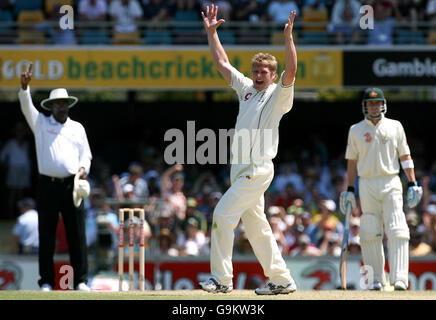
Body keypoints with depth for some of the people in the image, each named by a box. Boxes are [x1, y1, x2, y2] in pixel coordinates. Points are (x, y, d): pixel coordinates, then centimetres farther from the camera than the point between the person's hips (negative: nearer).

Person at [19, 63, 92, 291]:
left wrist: (84, 168, -4)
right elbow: (27, 107, -7)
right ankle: (46, 281, 2)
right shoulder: (40, 123, 9)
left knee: (77, 235, -2)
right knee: (46, 236, -1)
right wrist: (25, 87, -24)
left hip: (72, 185, 1)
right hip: (48, 185, -1)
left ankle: (80, 280, 0)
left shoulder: (77, 128, 16)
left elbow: (85, 153, 17)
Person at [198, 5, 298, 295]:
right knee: (255, 224, 9)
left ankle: (222, 278, -12)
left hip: (258, 169, -8)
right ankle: (282, 280, 13)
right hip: (240, 168, 8)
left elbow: (291, 72, -22)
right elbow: (222, 63, 20)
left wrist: (288, 38, -31)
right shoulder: (246, 88, 16)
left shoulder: (279, 94, -4)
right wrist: (211, 32, 14)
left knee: (223, 214, -14)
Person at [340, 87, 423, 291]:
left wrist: (412, 184, 1)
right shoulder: (356, 130, 10)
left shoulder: (395, 127, 9)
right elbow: (352, 162, 12)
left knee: (397, 232, -12)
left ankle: (399, 278, -18)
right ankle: (377, 279, 3)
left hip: (391, 184, -1)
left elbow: (405, 156, 9)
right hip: (366, 184, 1)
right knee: (370, 234, -2)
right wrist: (349, 190, 7)